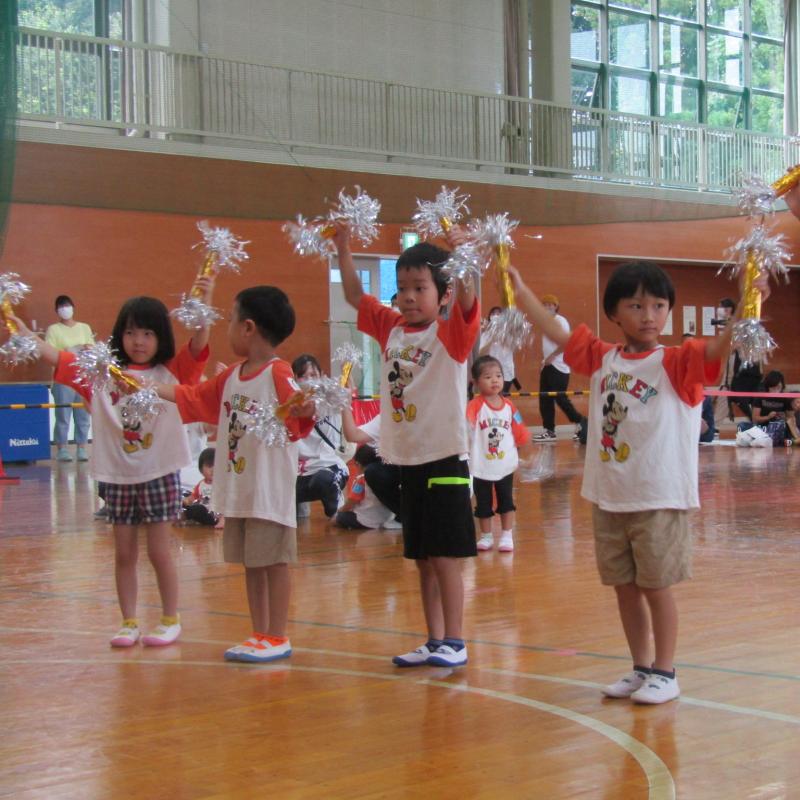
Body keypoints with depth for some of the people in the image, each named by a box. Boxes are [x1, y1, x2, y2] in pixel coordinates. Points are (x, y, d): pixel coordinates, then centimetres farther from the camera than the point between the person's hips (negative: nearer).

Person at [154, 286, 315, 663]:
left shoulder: (278, 373, -12)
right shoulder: (231, 377, 12)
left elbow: (300, 407, -20)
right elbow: (191, 397, 22)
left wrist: (305, 408, -42)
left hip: (270, 488, -8)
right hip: (237, 488, 8)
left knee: (274, 561, 0)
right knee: (250, 562, 13)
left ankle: (277, 638, 8)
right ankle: (259, 635, 21)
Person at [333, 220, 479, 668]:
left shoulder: (451, 333, -8)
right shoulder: (391, 328, 8)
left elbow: (467, 301, -27)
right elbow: (355, 295, 15)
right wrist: (343, 246, 6)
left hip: (445, 460, -6)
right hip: (407, 460, 6)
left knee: (444, 557, -3)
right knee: (422, 559, 12)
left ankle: (455, 643, 6)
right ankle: (435, 641, 20)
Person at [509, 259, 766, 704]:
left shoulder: (676, 363, -8)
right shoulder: (601, 358, 6)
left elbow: (718, 348, -24)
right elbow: (556, 332, 10)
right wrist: (520, 288, 6)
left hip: (660, 500, -5)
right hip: (609, 498, 5)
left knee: (657, 586, 3)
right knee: (624, 587, 13)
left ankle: (665, 673, 16)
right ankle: (641, 668, 27)